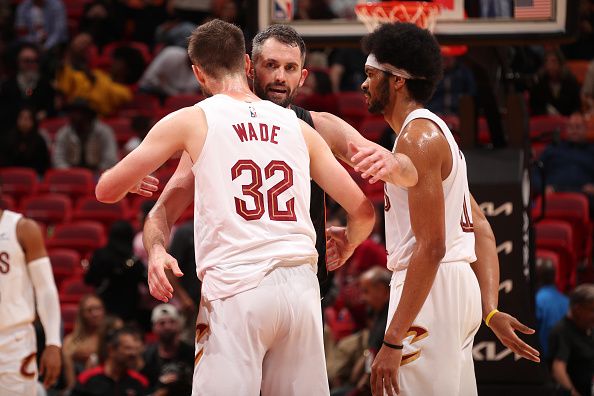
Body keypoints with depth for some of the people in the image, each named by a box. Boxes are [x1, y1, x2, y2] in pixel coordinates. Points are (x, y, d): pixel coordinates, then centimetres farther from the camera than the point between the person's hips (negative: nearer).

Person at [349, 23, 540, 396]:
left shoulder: (417, 137, -13)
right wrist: (491, 311, 12)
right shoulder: (437, 132, 19)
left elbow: (432, 246, -20)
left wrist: (393, 340, -23)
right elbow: (483, 230, 18)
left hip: (430, 286, -11)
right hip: (460, 287, 11)